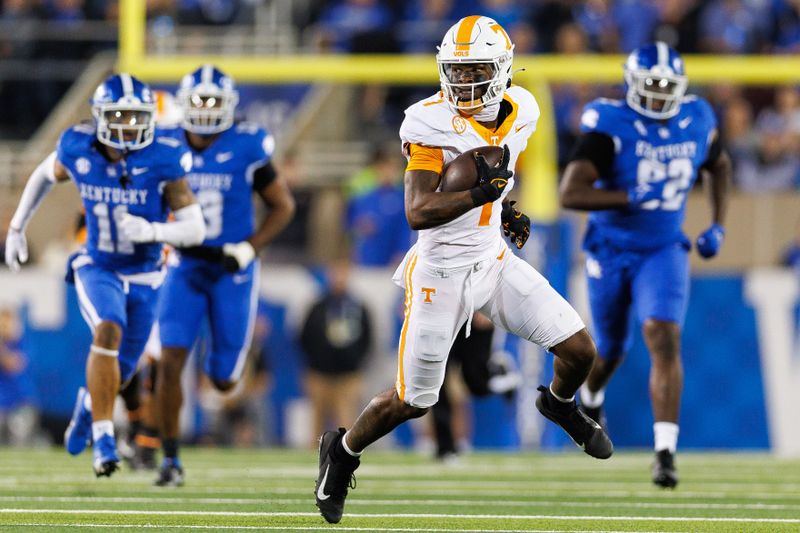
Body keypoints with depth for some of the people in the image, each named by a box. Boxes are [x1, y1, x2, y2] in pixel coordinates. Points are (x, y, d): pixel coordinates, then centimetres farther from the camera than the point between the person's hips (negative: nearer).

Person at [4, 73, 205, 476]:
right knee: (109, 331, -31)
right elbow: (45, 175, 11)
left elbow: (194, 230, -19)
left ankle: (89, 403, 50)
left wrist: (150, 231, -36)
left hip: (144, 277, 1)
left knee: (119, 372, 13)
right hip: (97, 269, -1)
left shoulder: (163, 160, -19)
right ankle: (103, 439, -25)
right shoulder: (78, 150, -14)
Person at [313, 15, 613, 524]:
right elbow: (417, 212, -26)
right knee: (413, 401, 3)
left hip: (494, 261, 5)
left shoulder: (519, 112, -1)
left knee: (580, 352, -1)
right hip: (442, 271, -5)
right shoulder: (433, 124, -21)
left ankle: (561, 405, 34)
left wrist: (505, 211, 6)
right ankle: (342, 450, 31)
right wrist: (479, 195, -38)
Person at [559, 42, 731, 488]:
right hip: (611, 250, -1)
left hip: (664, 250, 1)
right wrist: (632, 198, -30)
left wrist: (718, 225, 8)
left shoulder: (697, 122, -5)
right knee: (612, 350, 16)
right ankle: (592, 397, 53)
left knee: (665, 341, -19)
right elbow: (571, 193, -27)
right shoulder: (610, 127, -19)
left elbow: (720, 166, 18)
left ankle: (666, 451, -22)